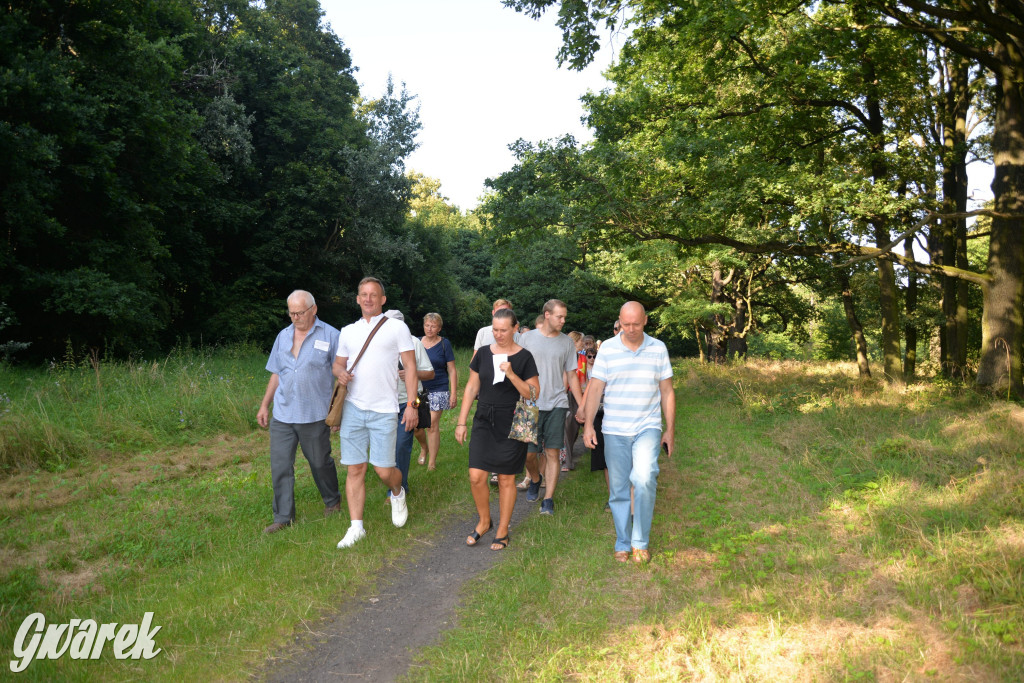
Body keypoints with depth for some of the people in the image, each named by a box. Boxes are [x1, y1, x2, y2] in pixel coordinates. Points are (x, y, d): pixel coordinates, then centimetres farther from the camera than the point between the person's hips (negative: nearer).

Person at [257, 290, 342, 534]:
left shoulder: (330, 336, -4)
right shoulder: (283, 336, 11)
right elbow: (276, 374, 17)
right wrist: (264, 406, 15)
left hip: (314, 415, -4)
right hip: (282, 414, 4)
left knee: (320, 462, 10)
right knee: (280, 466, 3)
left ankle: (332, 501, 34)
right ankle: (283, 517, 13)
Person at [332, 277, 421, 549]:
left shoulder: (397, 327, 2)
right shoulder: (348, 331, 14)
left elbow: (411, 368, 0)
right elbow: (338, 363, 19)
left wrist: (411, 405, -8)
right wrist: (340, 372, -7)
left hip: (383, 411, -3)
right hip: (353, 408, 3)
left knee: (384, 470, -3)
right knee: (355, 469, 2)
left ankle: (398, 494, 32)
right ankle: (356, 527, 11)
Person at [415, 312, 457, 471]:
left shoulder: (444, 344, 0)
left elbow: (452, 370, 0)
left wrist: (454, 393, -6)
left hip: (438, 390, -3)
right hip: (418, 389, 3)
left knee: (432, 425, -6)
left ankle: (432, 462, 5)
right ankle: (424, 448, 30)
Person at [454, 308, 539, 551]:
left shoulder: (524, 357, -3)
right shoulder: (483, 353, 6)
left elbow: (533, 393, -6)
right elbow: (471, 388, 10)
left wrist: (511, 375, -20)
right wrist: (461, 422, 6)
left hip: (511, 424, -3)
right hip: (484, 421, 3)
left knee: (506, 479, 5)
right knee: (476, 477, -4)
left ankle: (502, 531, 21)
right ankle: (484, 521, 21)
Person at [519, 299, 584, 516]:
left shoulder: (567, 342, 7)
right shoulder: (527, 339, 2)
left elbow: (571, 376, 12)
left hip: (557, 404, 1)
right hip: (531, 404, -1)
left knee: (552, 453, -1)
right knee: (529, 453, 1)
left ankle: (548, 499, 7)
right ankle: (535, 479, 33)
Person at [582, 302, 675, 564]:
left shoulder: (658, 349, 3)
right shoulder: (607, 349, 0)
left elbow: (667, 392, 8)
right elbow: (595, 389, 0)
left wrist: (670, 430, 6)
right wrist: (588, 424, -8)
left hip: (648, 427, -1)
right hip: (615, 431, 1)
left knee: (644, 479, -20)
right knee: (618, 489, 7)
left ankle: (640, 542, -3)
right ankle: (622, 544, 23)